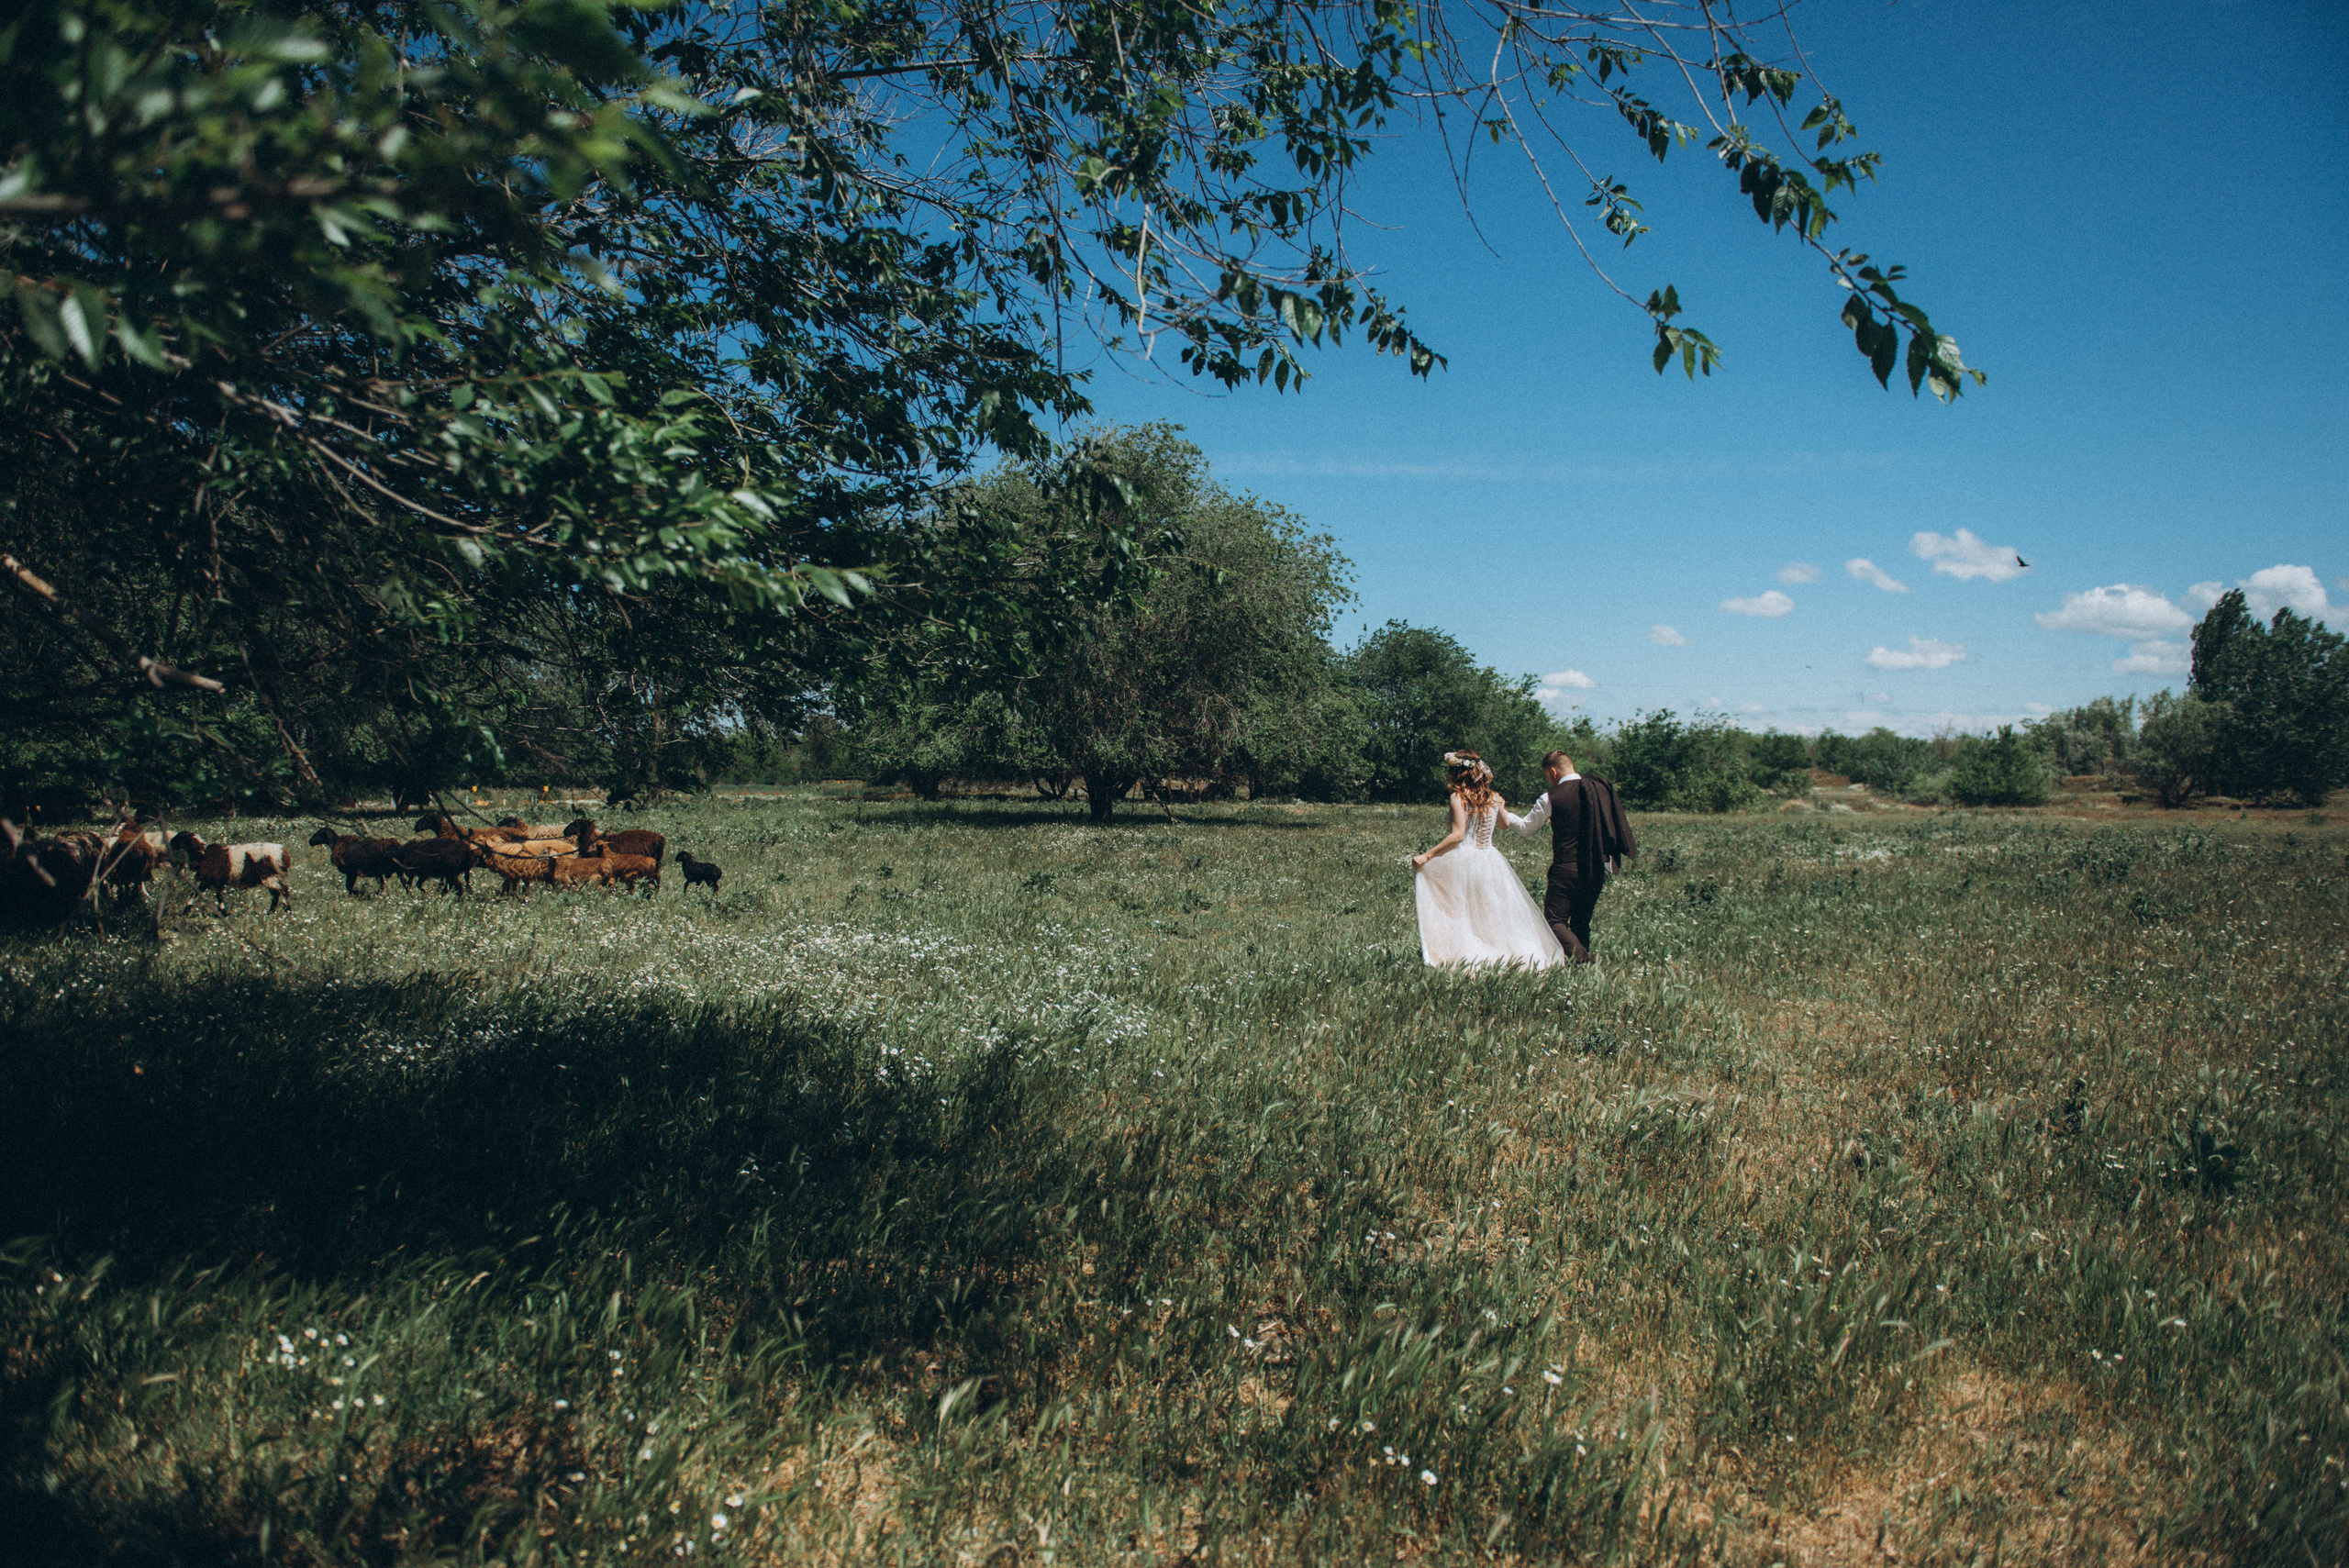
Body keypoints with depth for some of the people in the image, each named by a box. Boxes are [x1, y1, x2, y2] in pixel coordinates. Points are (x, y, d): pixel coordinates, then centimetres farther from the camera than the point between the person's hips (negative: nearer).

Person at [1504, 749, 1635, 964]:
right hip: (1597, 869, 5)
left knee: (1555, 920, -2)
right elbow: (1620, 825, 12)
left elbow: (1525, 827, 7)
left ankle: (1583, 959, -21)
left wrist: (1504, 814, 22)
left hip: (1566, 870, -5)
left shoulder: (1551, 798, -7)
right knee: (1581, 921, 16)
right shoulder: (1602, 789, 4)